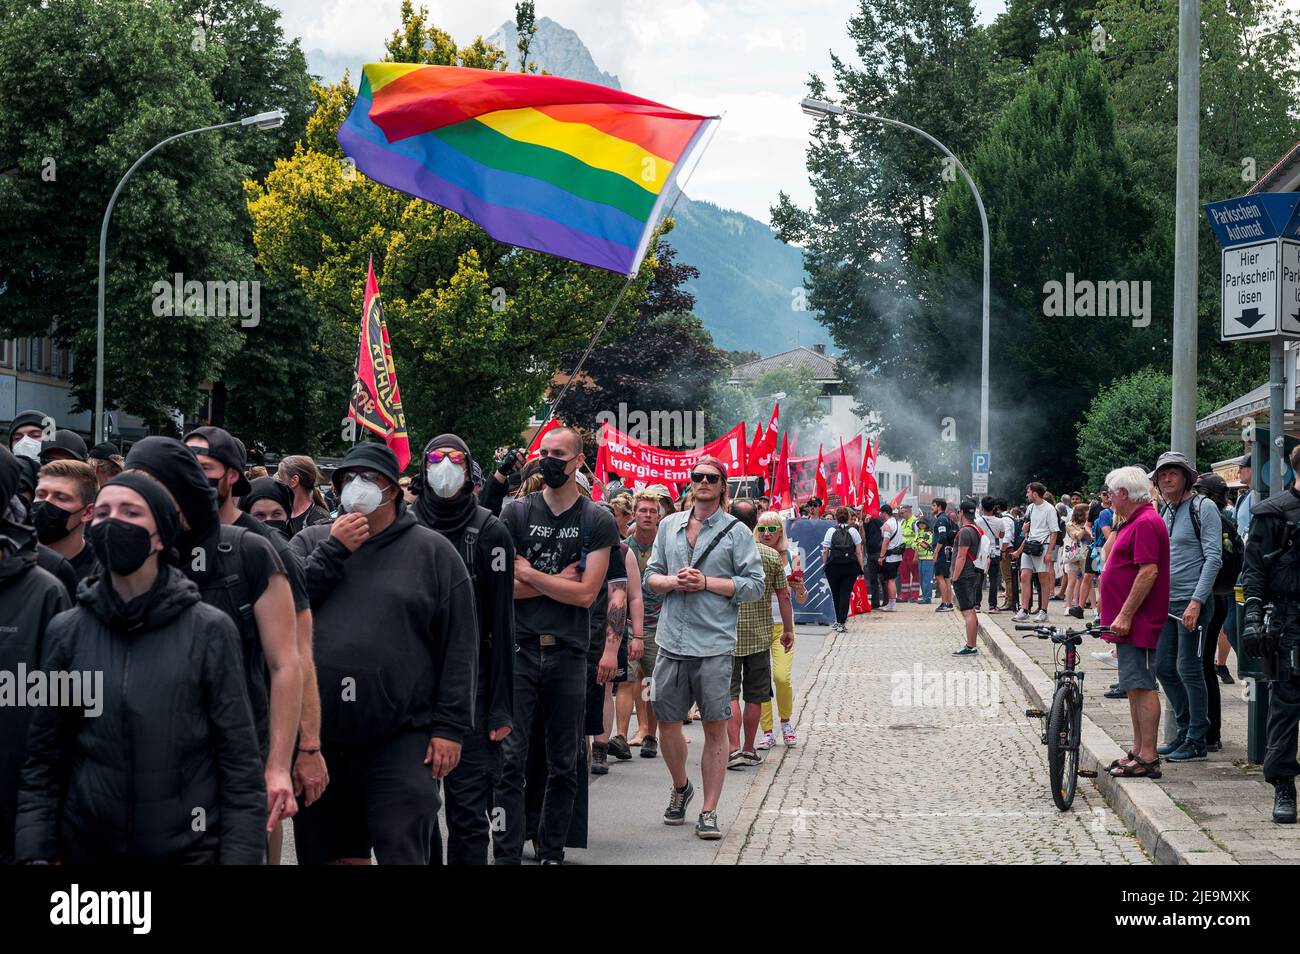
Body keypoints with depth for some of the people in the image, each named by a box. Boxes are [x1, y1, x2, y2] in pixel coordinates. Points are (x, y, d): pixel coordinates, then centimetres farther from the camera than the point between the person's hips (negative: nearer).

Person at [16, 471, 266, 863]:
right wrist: (34, 854, -4)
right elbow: (43, 762, 4)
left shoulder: (209, 630, -4)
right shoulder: (66, 632, 2)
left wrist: (241, 856, -11)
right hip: (86, 848, 2)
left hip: (190, 847, -2)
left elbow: (240, 763, -4)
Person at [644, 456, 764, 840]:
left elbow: (754, 584, -4)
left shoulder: (737, 531, 0)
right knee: (667, 722, 10)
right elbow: (651, 575, 15)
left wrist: (706, 583, -13)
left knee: (715, 728, -2)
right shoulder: (670, 526, 13)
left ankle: (709, 812, 2)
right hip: (672, 641, 4)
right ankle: (680, 787, 35)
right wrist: (672, 581, -7)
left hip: (714, 644, -4)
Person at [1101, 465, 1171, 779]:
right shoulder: (1133, 522, 18)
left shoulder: (1145, 523, -16)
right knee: (1135, 687, 14)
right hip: (1128, 623, 11)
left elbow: (1148, 572, -23)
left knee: (1142, 686, -10)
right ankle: (1138, 751, 19)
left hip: (1137, 622, -11)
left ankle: (1148, 758, -10)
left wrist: (1125, 615, -23)